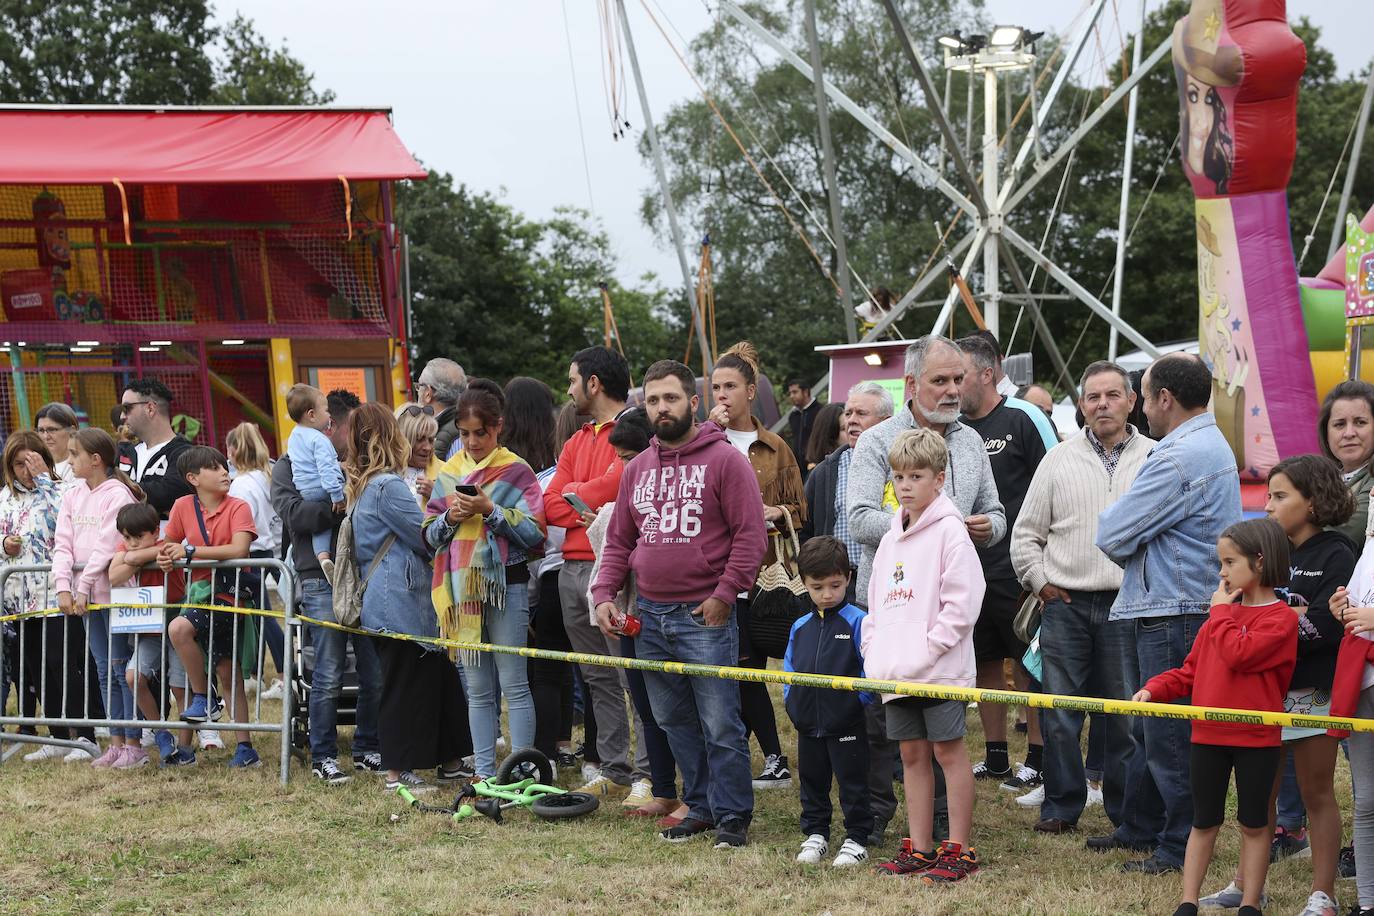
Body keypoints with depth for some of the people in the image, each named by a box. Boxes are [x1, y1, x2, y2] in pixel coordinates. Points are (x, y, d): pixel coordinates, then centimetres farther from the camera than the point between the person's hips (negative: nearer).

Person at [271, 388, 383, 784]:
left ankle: (367, 748, 19)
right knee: (328, 676, -3)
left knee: (375, 673, 5)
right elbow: (294, 513, -13)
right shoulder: (291, 465, 2)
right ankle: (323, 756, 8)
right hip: (322, 579, -5)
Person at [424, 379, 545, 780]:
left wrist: (491, 510, -17)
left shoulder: (516, 471, -2)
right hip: (462, 588, 5)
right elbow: (430, 535, 12)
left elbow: (535, 534, -8)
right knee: (478, 689, 9)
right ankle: (484, 773, 14)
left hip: (506, 585, -5)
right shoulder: (448, 473, 12)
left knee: (513, 684, -4)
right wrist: (451, 517, -7)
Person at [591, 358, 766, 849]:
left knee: (720, 725, -5)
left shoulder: (725, 459, -5)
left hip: (705, 616, -6)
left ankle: (732, 817, 3)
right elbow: (619, 541, 19)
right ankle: (699, 808, 22)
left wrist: (724, 594, -15)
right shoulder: (637, 469, 14)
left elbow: (750, 535, -9)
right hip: (650, 616, 6)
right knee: (674, 722, 12)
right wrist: (604, 593, 5)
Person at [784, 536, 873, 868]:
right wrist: (791, 702, 3)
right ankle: (815, 835, 28)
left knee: (852, 784, 4)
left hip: (846, 724, -5)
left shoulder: (858, 622, -9)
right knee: (812, 783, 16)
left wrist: (859, 700, -16)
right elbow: (789, 668, 15)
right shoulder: (800, 627, 7)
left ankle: (856, 839, 13)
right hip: (808, 722, 6)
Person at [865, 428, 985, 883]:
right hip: (896, 670, 8)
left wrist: (930, 647, -16)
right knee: (912, 753, 11)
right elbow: (877, 602, 23)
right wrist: (873, 649, 10)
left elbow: (963, 599, -15)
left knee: (948, 749, -3)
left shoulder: (949, 530, -8)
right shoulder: (891, 539, 16)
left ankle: (959, 850, 2)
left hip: (940, 668, -8)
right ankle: (919, 849, 18)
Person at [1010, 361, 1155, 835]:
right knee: (1059, 714, 3)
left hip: (1128, 605, -2)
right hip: (1065, 605, 2)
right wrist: (1039, 581, 5)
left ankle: (1131, 818, 9)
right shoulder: (1058, 461, 9)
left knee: (1126, 715, 0)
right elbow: (1026, 532, 14)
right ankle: (1061, 805, 15)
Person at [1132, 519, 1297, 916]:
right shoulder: (1222, 614, 13)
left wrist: (1222, 612, -12)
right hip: (1208, 735, 6)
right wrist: (1155, 688, -3)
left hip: (1256, 738, -6)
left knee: (1253, 823, 6)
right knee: (1204, 823, 10)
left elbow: (1238, 654, -24)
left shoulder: (1280, 617, -10)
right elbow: (1191, 669, 12)